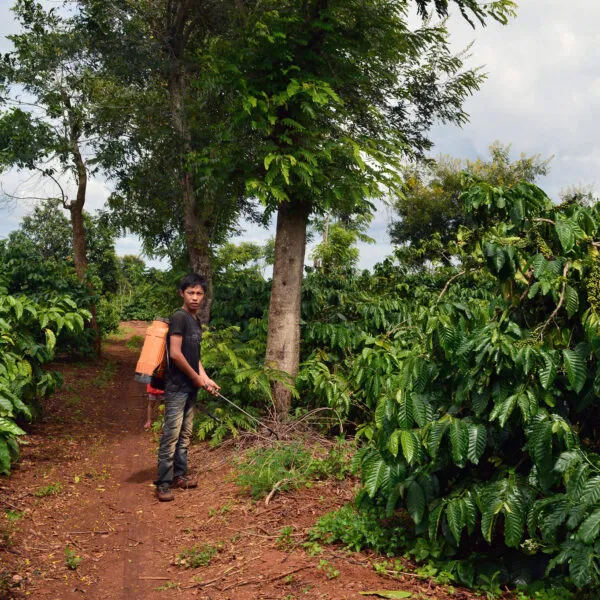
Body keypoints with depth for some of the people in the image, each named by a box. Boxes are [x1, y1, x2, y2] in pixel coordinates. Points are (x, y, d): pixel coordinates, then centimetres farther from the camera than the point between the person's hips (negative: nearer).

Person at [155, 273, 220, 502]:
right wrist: (196, 378, -10)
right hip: (177, 386, -9)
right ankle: (163, 483, -2)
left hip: (191, 387, 9)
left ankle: (179, 475, 24)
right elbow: (175, 354, -19)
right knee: (171, 435, -6)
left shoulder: (196, 321, 14)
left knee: (185, 435, 14)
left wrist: (206, 380, 12)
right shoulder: (179, 317, -12)